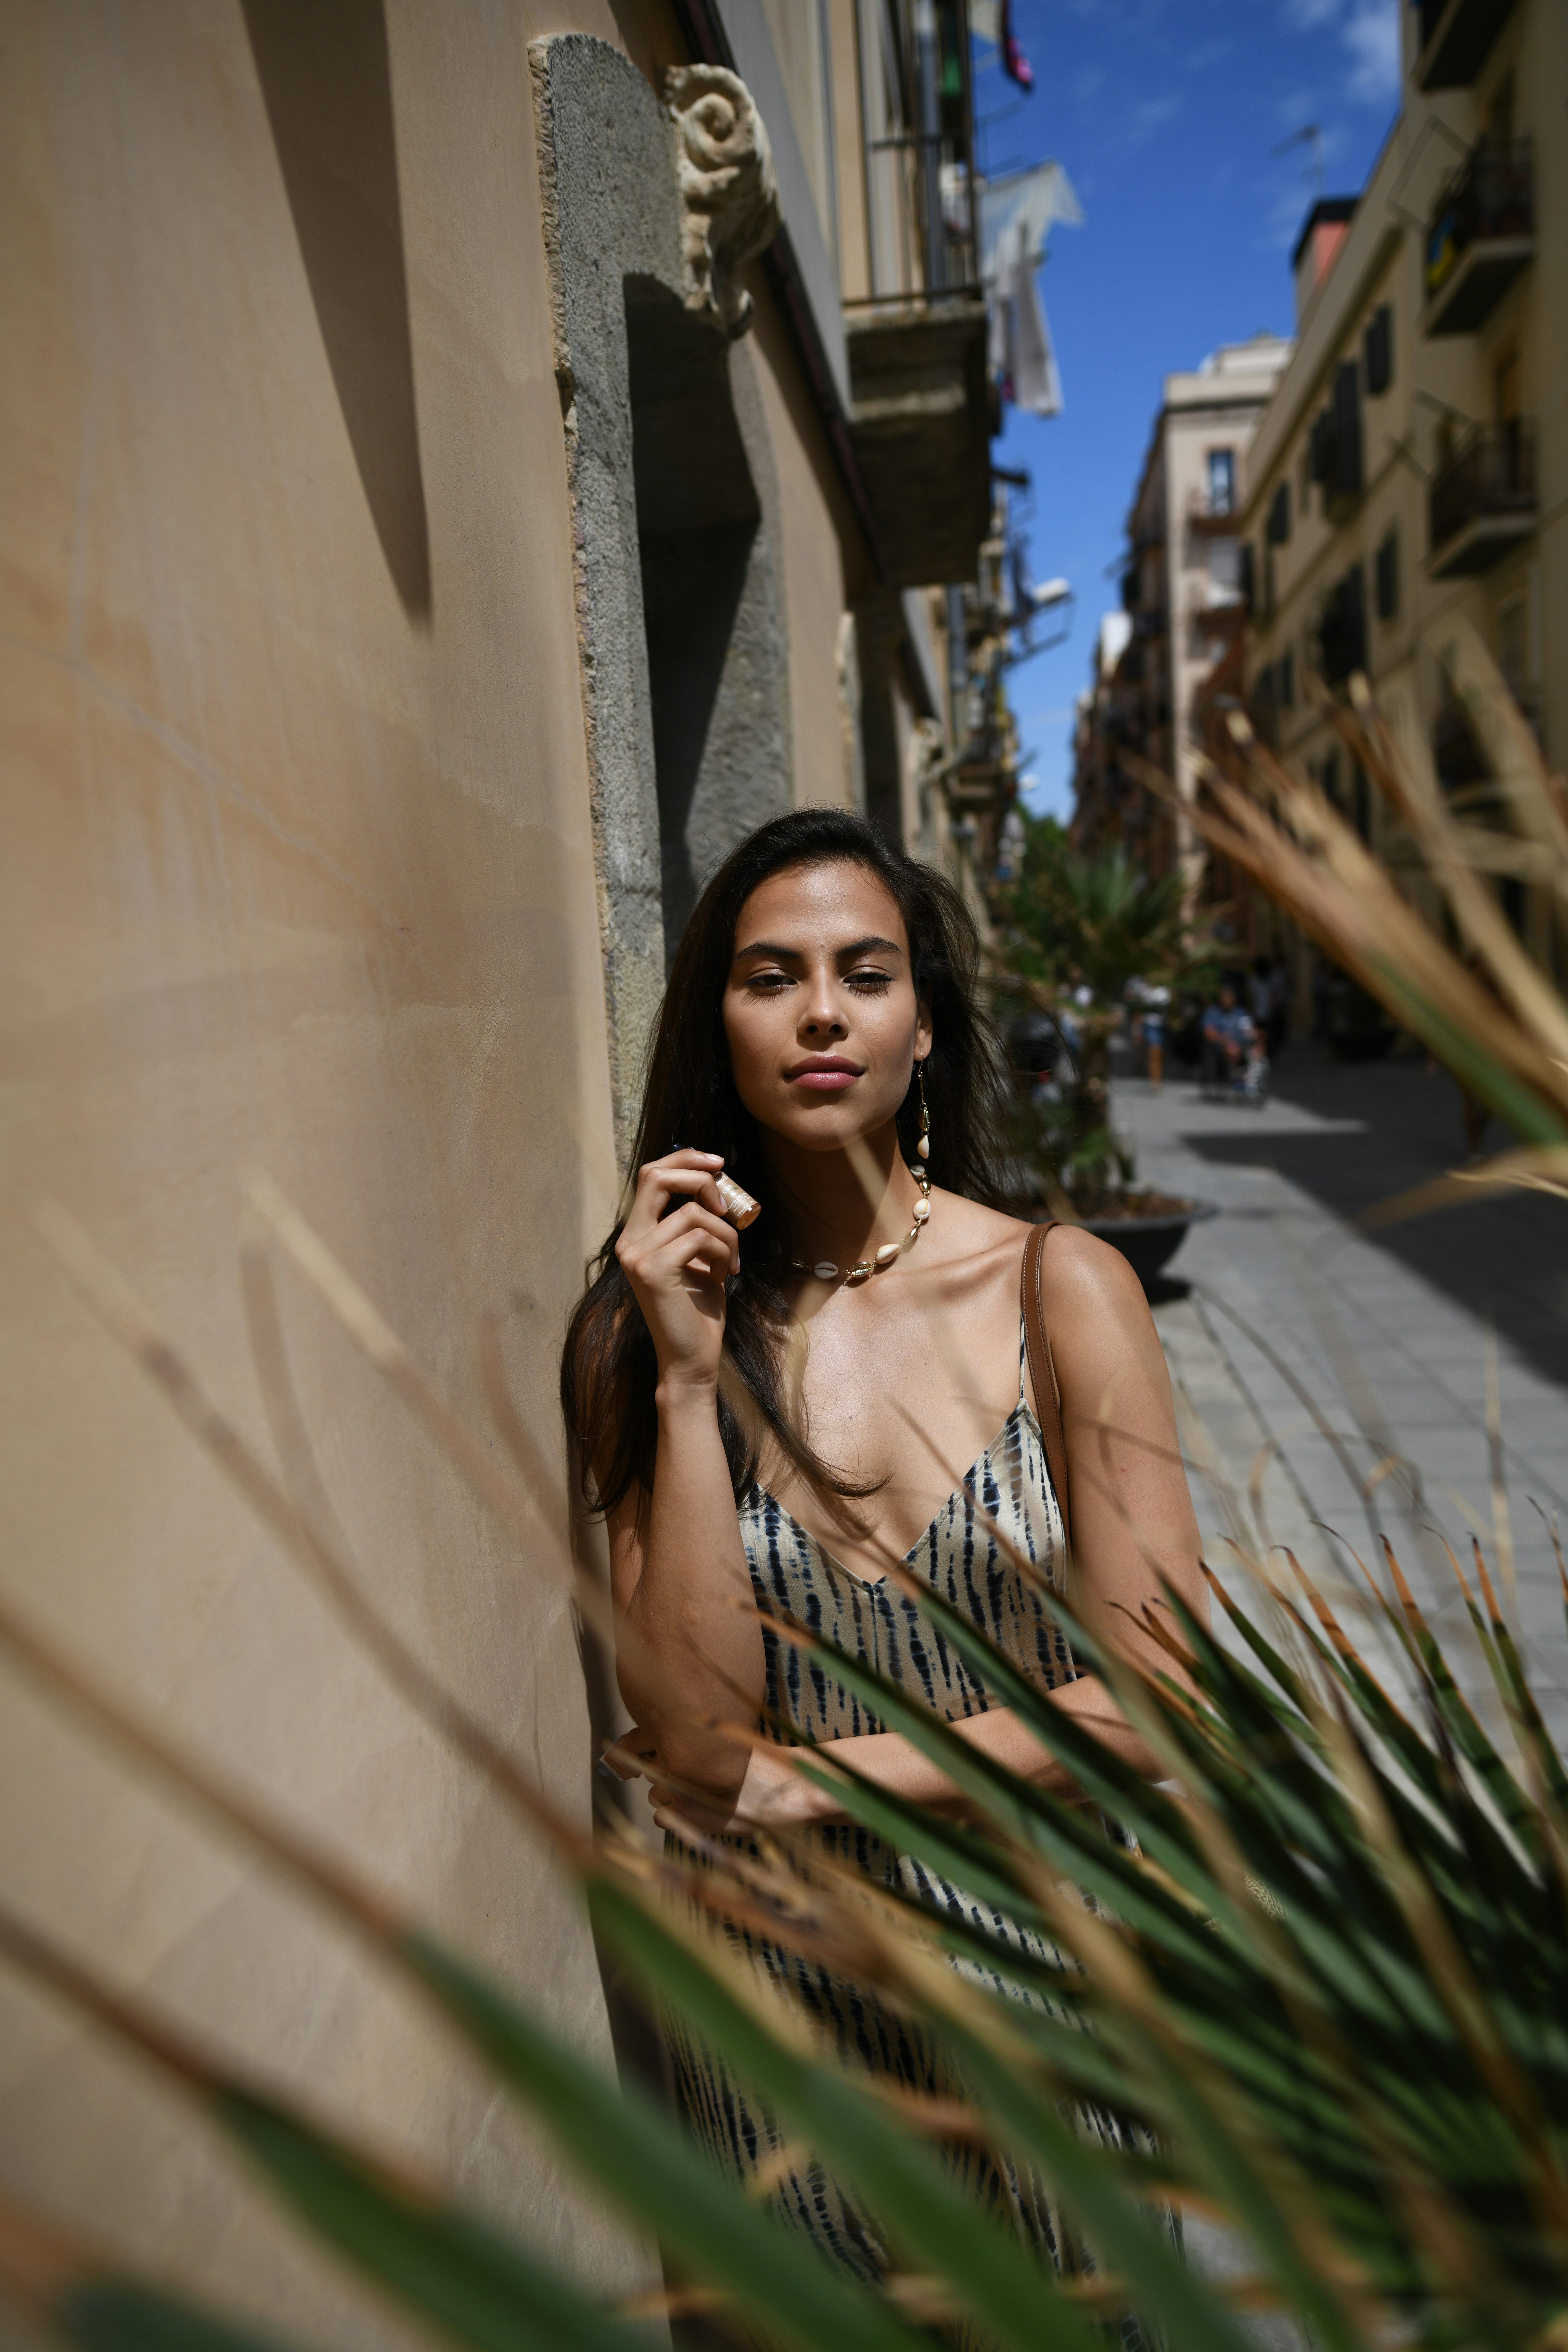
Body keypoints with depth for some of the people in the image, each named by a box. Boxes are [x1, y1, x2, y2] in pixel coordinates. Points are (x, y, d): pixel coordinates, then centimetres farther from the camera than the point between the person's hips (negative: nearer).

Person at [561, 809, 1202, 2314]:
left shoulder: (1062, 1288, -13)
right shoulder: (642, 1333, -9)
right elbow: (696, 1736, -16)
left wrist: (809, 1781, -12)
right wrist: (690, 1382, -23)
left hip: (1043, 1951, 0)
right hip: (782, 1977, 1)